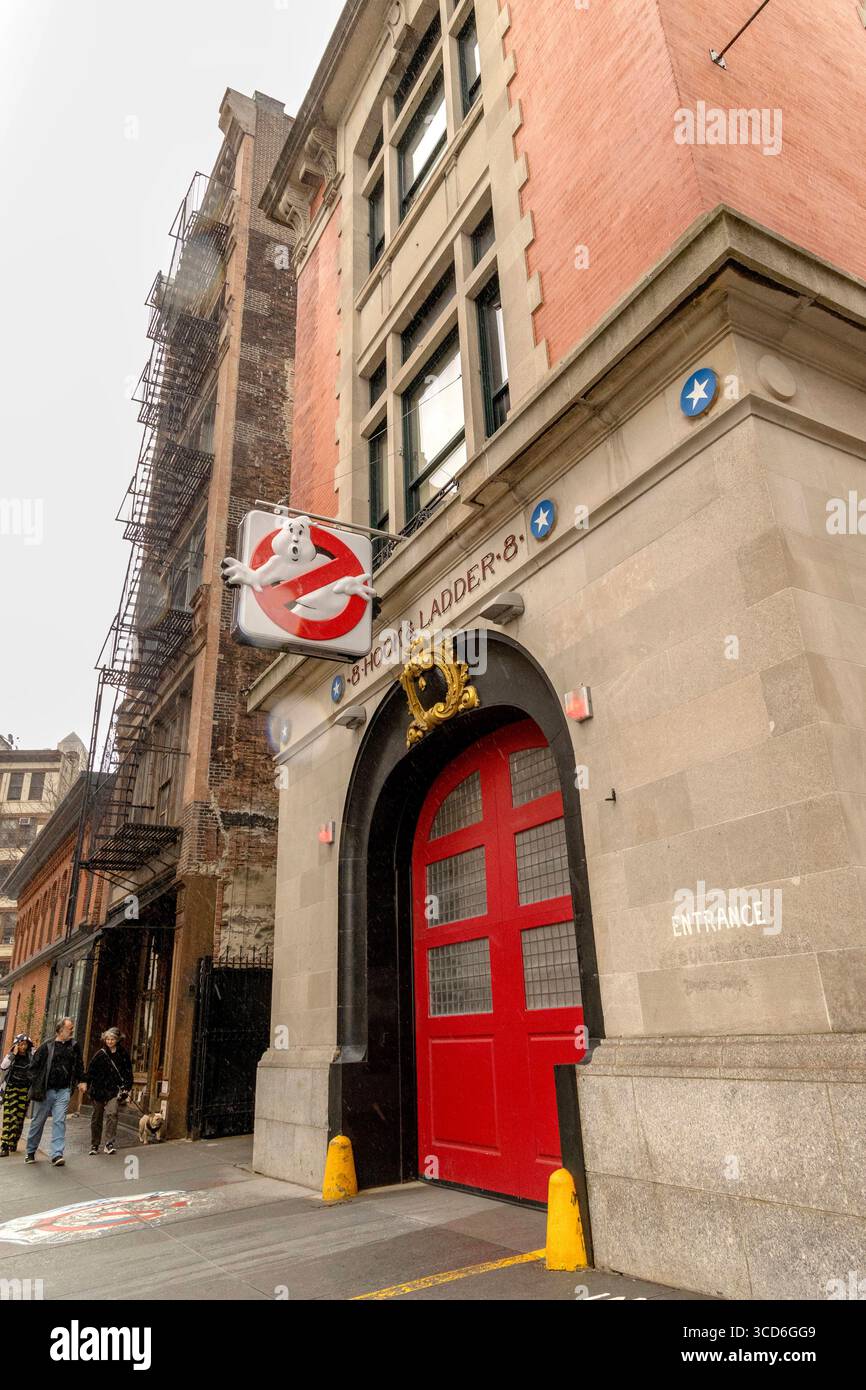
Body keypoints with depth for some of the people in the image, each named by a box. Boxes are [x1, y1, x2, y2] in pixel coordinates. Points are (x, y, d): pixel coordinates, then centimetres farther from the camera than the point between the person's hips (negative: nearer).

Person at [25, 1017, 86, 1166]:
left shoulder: (74, 1046, 6)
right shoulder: (47, 1046, -7)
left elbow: (79, 1064, 16)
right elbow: (34, 1064, -2)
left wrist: (81, 1080, 8)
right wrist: (36, 1084, -7)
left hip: (63, 1091, 2)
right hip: (45, 1091, -2)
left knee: (59, 1121, -7)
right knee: (38, 1122, 11)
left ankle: (57, 1154, -7)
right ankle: (30, 1152, 30)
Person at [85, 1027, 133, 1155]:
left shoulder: (123, 1054, 3)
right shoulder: (99, 1054, -1)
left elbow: (128, 1072, 9)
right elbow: (90, 1072, 4)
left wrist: (126, 1088, 4)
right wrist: (90, 1087, -3)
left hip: (115, 1090, -1)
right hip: (99, 1090, 1)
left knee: (112, 1113, -19)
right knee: (96, 1118, 10)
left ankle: (109, 1143, -15)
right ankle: (94, 1145, 25)